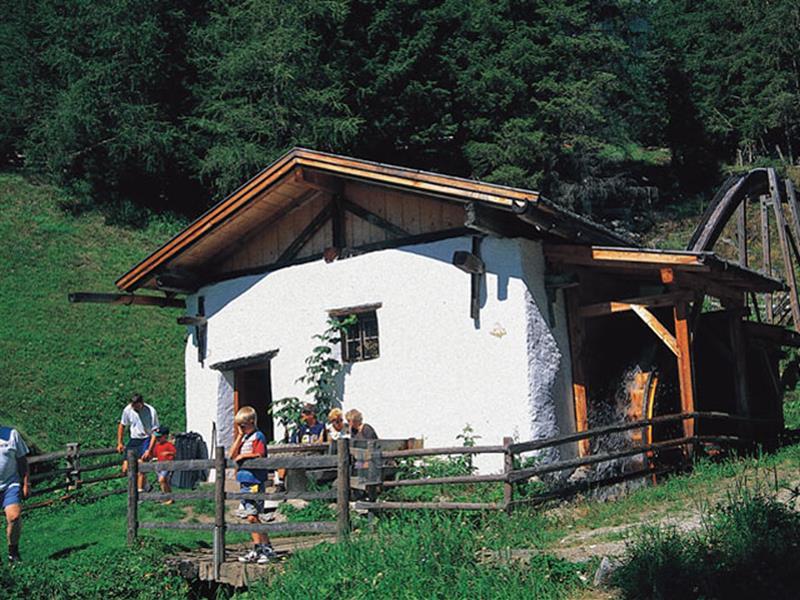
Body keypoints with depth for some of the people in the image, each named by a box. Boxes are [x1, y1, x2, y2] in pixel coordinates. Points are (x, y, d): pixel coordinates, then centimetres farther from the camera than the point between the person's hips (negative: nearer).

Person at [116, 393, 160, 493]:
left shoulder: (151, 412, -19)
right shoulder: (127, 410, -7)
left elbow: (155, 432, -17)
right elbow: (122, 426, 12)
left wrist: (149, 450, -23)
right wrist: (119, 443, 9)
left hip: (146, 439, -5)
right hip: (134, 439, 5)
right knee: (125, 469, -1)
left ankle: (140, 491, -14)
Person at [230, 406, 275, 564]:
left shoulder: (258, 436, -7)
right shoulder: (243, 438, 18)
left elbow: (259, 456, -19)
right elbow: (232, 455, 9)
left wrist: (243, 456, -9)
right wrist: (240, 436, 4)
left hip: (254, 481, -9)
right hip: (244, 482, 9)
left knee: (251, 516, -12)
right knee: (249, 517, 10)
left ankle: (267, 548, -8)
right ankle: (257, 549, 16)